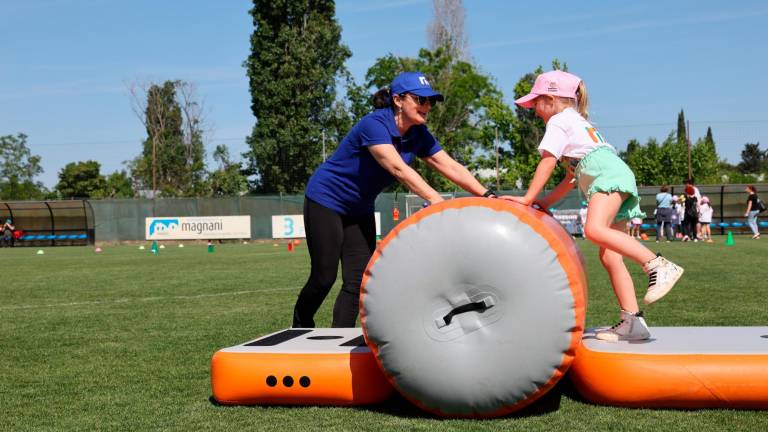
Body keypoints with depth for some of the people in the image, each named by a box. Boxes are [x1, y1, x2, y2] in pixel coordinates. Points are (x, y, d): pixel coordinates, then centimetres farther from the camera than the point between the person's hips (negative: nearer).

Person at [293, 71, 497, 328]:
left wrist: (487, 195, -23)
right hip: (325, 200, -7)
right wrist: (434, 199, -50)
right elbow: (398, 168, -40)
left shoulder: (418, 135, -5)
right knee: (324, 277, -4)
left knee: (358, 280, -2)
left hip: (360, 210, 7)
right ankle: (300, 327, 21)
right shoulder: (374, 124, -27)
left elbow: (450, 167, -11)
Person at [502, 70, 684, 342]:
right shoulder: (578, 121, 35)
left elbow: (547, 163, -4)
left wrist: (528, 198, -2)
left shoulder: (559, 121, 5)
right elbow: (574, 174, 33)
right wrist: (546, 202, 30)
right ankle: (631, 322, -2)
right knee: (608, 256, 3)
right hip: (616, 178, 10)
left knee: (595, 229, -32)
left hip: (609, 174, -10)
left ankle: (660, 266, -40)